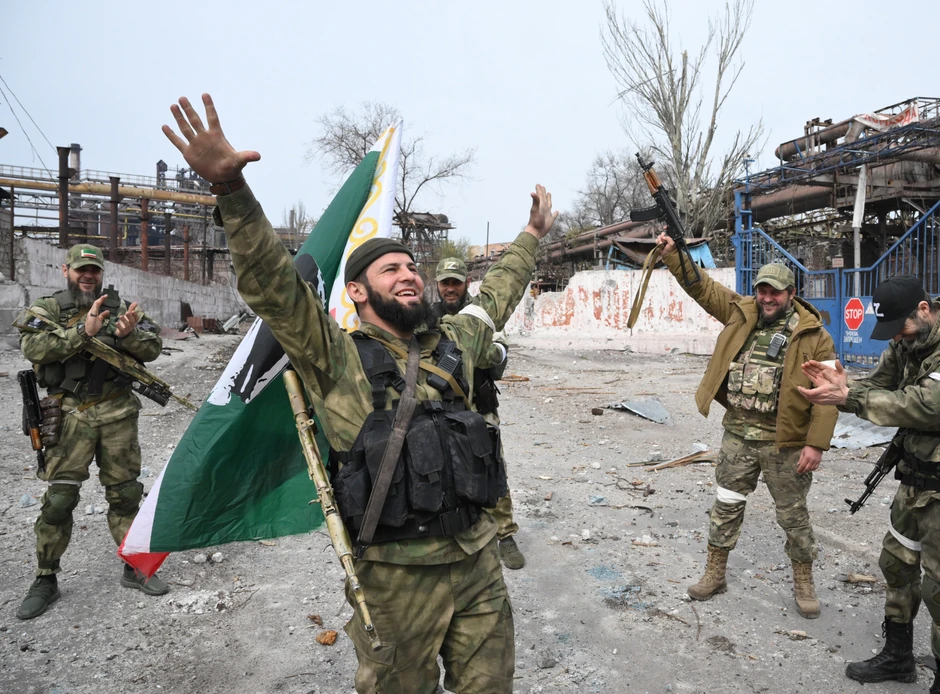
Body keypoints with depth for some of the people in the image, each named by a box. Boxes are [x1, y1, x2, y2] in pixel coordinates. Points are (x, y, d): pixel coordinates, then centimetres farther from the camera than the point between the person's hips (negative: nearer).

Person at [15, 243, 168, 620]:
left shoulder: (120, 307, 7)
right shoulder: (46, 309, 3)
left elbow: (153, 348, -1)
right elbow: (33, 347, -16)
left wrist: (129, 334, -21)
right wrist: (83, 331, -28)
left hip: (118, 414, 2)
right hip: (70, 416, -2)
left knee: (125, 493, 9)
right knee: (58, 498, 1)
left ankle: (134, 568, 23)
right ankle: (45, 580, 18)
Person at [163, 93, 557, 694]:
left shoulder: (451, 345, 10)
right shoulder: (336, 357, -7)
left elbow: (496, 297, 25)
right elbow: (274, 284, -19)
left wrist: (532, 235, 34)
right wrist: (232, 189, -30)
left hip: (480, 562, 5)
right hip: (397, 576, -5)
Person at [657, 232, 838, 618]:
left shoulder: (814, 335, -8)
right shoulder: (742, 313, 3)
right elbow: (701, 285, 4)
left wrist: (816, 444, -15)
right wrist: (672, 254, -7)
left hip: (785, 443, -3)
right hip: (738, 436, 3)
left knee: (793, 515, 13)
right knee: (726, 507, 13)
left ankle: (803, 581, 34)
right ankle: (715, 572, 29)